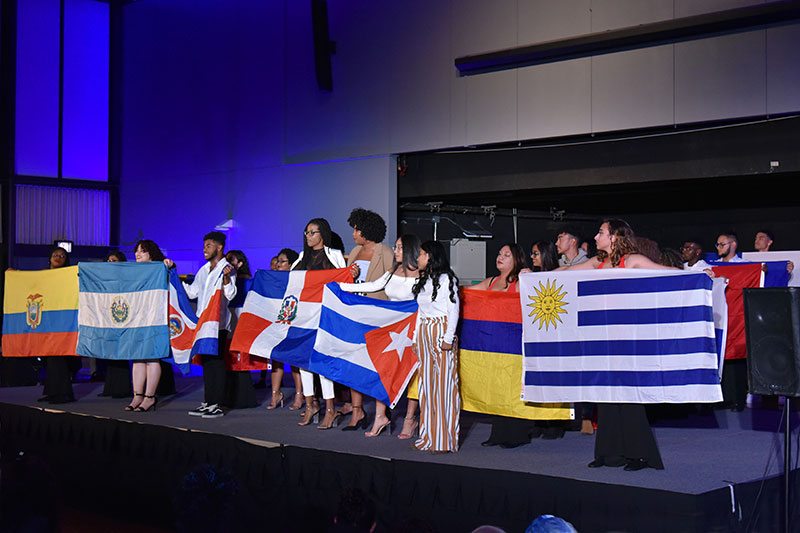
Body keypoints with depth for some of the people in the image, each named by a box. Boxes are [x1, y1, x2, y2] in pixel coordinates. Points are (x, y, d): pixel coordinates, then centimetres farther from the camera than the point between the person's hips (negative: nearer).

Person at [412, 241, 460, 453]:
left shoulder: (446, 279, -5)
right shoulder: (424, 281, 18)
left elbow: (454, 310, -9)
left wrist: (448, 338, -15)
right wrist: (416, 337, 18)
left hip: (441, 331, -8)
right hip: (424, 332, 8)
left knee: (444, 383, -6)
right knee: (427, 383, 7)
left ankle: (445, 439, -3)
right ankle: (429, 437, 11)